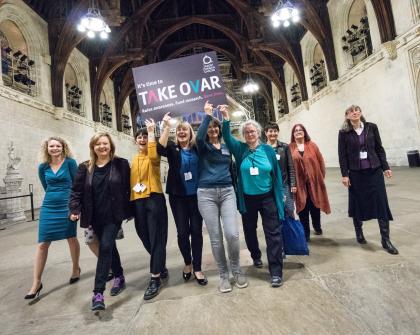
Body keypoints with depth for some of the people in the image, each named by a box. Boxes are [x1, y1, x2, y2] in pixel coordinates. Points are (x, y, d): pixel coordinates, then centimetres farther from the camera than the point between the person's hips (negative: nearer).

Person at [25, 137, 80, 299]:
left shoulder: (70, 162, -7)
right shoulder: (43, 167, 4)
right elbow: (47, 187, 16)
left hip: (68, 206, -3)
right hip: (48, 207, 3)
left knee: (72, 238, 10)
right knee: (42, 244, 2)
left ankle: (76, 268, 33)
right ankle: (36, 282, 13)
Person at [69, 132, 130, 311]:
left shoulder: (121, 164, -5)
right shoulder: (85, 167, 3)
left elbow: (128, 189, -4)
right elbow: (76, 190, 4)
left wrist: (129, 212, -4)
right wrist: (75, 209, -11)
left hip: (113, 216, -3)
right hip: (95, 217, 4)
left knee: (105, 248, -11)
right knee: (109, 247, 17)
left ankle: (98, 292, -4)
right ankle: (119, 277, 36)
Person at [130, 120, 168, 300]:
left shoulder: (154, 155, -1)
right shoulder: (134, 160, 17)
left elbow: (153, 156, -27)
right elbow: (132, 182, 19)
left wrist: (151, 131, -19)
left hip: (154, 200, -6)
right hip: (138, 202, 7)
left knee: (156, 239, -2)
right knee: (145, 238, 14)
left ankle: (155, 279, 7)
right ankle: (161, 267, 34)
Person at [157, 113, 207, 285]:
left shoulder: (197, 148, 4)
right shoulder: (173, 148, 1)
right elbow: (160, 149, -17)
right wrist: (166, 126, -22)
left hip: (196, 195, 0)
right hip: (178, 196, 0)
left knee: (196, 231, 5)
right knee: (182, 232, 7)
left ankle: (197, 268, 20)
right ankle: (187, 263, 32)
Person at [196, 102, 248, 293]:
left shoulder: (226, 147, 15)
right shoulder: (203, 146, 3)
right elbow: (198, 136, -21)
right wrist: (207, 115, -15)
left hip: (227, 192, 2)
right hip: (207, 194, -2)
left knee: (232, 234, -9)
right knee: (215, 238, 3)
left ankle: (236, 271, 17)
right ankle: (223, 275, 21)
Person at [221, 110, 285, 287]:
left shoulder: (268, 150, -3)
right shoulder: (240, 149, -1)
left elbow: (277, 174, -1)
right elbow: (227, 137, -17)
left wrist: (280, 196, 0)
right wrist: (226, 118, -30)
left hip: (268, 198, -1)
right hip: (247, 199, 2)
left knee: (274, 233, -1)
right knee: (249, 231, 18)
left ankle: (276, 272, 10)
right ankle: (256, 256, 44)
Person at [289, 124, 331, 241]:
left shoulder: (312, 145, 4)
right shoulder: (290, 148, -1)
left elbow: (320, 161, 5)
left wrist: (321, 176, 1)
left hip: (314, 181, 2)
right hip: (299, 183, -2)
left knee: (315, 206, 15)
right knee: (303, 208, 5)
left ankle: (317, 227, 39)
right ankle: (305, 233, 19)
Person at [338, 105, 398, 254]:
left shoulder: (372, 127, 4)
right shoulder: (344, 133, -2)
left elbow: (379, 148, 7)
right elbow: (342, 155, -3)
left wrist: (385, 167, 4)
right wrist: (344, 174, -7)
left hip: (374, 171, 1)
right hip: (356, 173, -1)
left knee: (381, 203, -1)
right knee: (357, 203, 9)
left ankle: (385, 239, 8)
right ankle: (359, 232, 29)